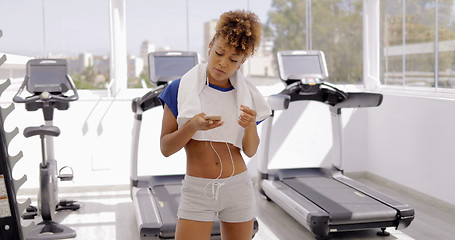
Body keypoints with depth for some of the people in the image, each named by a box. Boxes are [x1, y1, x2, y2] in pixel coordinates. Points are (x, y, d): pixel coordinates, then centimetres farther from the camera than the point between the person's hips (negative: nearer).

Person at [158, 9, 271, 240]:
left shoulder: (244, 95, 4)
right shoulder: (180, 90, -5)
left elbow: (250, 151, 4)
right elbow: (165, 148, -5)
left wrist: (250, 125, -16)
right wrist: (193, 126, -23)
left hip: (238, 187, 3)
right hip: (197, 190, -3)